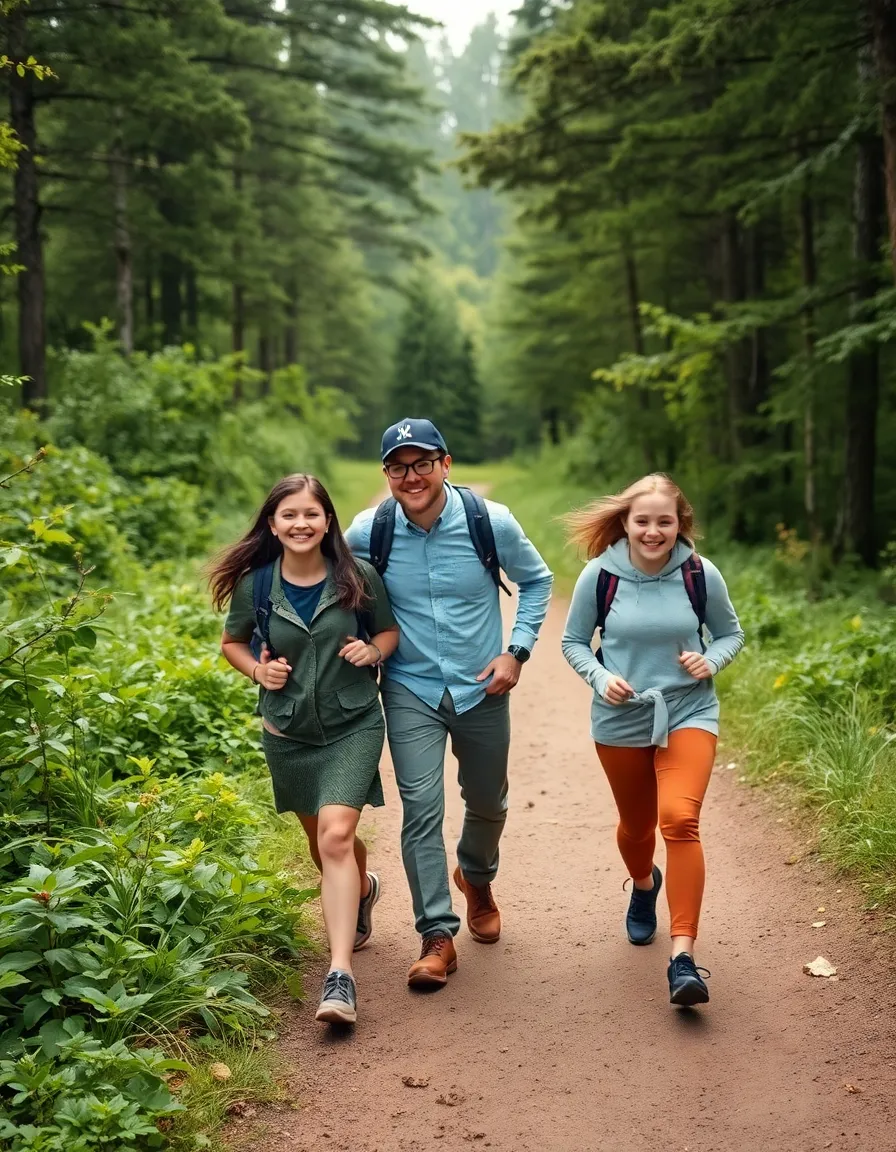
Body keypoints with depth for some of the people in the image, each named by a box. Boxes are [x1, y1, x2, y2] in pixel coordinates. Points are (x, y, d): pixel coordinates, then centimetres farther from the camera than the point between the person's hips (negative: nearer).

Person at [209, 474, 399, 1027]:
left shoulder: (359, 577, -9)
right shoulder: (254, 585, -6)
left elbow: (390, 630, 7)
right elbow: (233, 642, 10)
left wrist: (373, 650, -15)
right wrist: (257, 669, -10)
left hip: (353, 726, -3)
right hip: (288, 733, 3)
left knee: (336, 835, -20)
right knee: (323, 842, 18)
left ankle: (341, 974, -18)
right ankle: (362, 889, 53)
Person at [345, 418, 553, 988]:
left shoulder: (491, 522, -14)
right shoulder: (367, 533, -12)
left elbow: (538, 581, 3)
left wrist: (517, 651, -6)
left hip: (481, 688, 1)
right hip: (411, 691, -1)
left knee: (487, 803, 17)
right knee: (421, 808, -11)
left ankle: (477, 878, 48)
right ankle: (438, 936, 0)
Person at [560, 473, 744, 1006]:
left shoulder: (701, 574, -9)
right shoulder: (600, 575, -9)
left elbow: (731, 633, 6)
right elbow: (574, 641, 3)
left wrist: (711, 661, -15)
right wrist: (600, 677, -16)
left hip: (688, 713, -1)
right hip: (621, 720, 2)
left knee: (680, 819, -21)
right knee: (636, 825, 18)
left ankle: (683, 956, -19)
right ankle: (644, 885, 55)